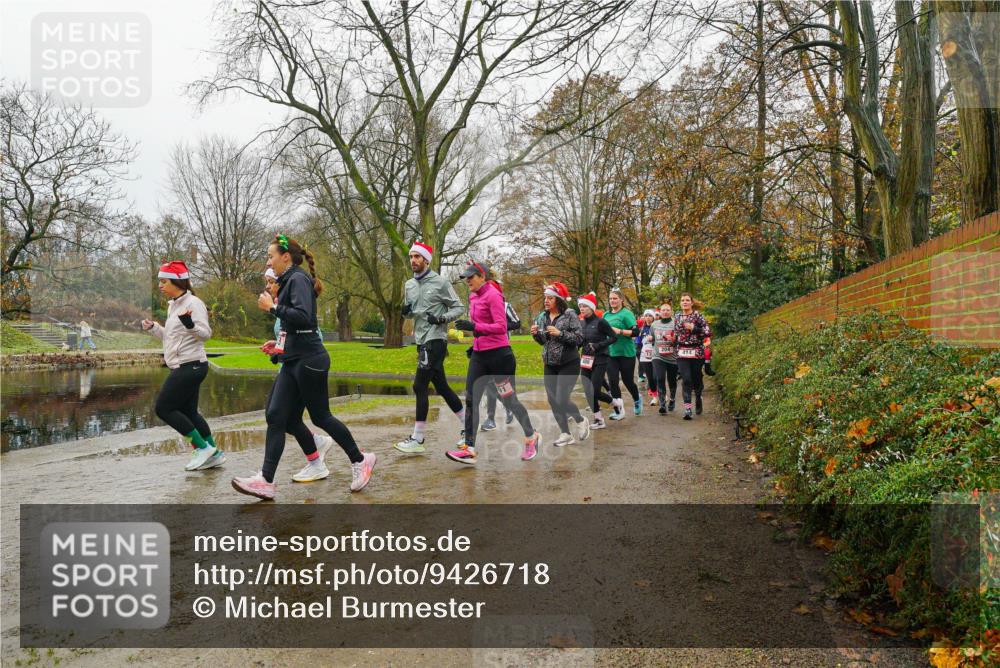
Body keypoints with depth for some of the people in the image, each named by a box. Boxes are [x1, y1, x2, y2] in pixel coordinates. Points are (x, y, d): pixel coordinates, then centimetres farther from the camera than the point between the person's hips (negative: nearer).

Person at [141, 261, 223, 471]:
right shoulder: (173, 305, 16)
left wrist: (190, 324, -36)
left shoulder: (193, 303, -12)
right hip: (181, 367, 10)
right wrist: (152, 328, 12)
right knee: (188, 412, 12)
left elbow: (205, 334, -18)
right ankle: (213, 454, 19)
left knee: (164, 408, -7)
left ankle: (203, 447, -1)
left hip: (191, 366, -10)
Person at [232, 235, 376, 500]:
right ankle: (266, 481, 0)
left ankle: (360, 460, 19)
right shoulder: (289, 282, 17)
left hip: (308, 361, -9)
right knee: (275, 417, 1)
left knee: (320, 416, 2)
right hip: (293, 361, 9)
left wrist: (272, 307, -17)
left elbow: (303, 317, -26)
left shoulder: (298, 279, -11)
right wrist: (280, 343, 18)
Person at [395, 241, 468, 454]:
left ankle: (417, 439, -1)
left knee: (420, 386, -9)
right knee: (442, 387, 12)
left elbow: (459, 307, -5)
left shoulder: (440, 282, -8)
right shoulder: (409, 285, 12)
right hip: (422, 341, 8)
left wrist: (441, 318, -20)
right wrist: (406, 311, -1)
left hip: (435, 340, -8)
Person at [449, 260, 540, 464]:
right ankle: (469, 449, -3)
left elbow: (501, 327, -20)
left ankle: (532, 437, 27)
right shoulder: (473, 297, 13)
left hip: (499, 355, -8)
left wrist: (474, 327, -27)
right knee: (471, 399, -2)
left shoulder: (492, 295, -12)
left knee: (509, 400, 5)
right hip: (479, 355, 8)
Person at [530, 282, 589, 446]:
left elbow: (579, 338, -15)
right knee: (553, 401, 5)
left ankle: (581, 421, 18)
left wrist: (560, 333, -24)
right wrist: (536, 334, -4)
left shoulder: (570, 315, -10)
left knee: (562, 399, -11)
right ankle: (565, 434, 17)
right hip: (549, 365, 6)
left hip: (568, 364, -6)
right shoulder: (543, 317, 7)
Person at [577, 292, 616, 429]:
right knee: (588, 392, 3)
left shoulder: (600, 322, -11)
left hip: (599, 361, -6)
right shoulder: (582, 323, 7)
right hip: (586, 360, 6)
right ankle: (598, 419, 15)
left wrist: (598, 345, -19)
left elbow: (613, 337, -10)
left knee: (595, 392, -8)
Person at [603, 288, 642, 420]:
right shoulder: (606, 315, 10)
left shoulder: (626, 313, -8)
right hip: (610, 353, 5)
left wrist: (618, 331, -22)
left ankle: (637, 399, 38)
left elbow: (635, 332, -15)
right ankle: (619, 410, 3)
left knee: (628, 380, 7)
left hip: (626, 353, -5)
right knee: (612, 381, -5)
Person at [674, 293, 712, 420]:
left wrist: (693, 328, -17)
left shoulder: (698, 315, -3)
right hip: (682, 352, 2)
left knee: (696, 378, 8)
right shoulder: (678, 317, 10)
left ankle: (698, 398, 38)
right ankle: (687, 408, -12)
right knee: (686, 380, -9)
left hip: (697, 351, -2)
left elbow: (708, 332, -10)